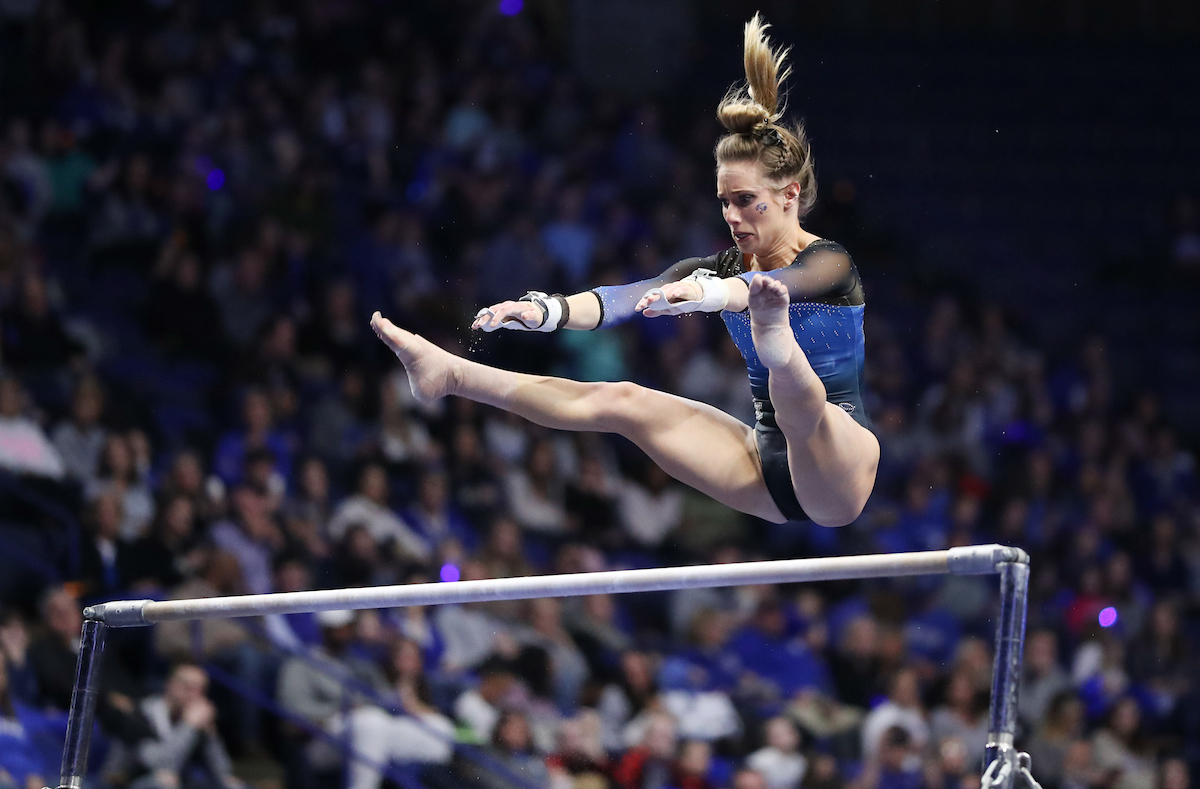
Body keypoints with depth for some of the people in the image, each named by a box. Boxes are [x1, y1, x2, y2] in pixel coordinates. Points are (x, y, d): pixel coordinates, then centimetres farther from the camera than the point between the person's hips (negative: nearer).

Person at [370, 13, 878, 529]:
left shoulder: (829, 264, -9)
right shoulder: (725, 267, 9)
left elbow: (777, 286, -33)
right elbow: (634, 296, -8)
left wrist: (704, 292, -55)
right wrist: (547, 310, -26)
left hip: (835, 467, -6)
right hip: (774, 469, 6)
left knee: (797, 395, -40)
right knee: (623, 402, -5)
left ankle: (777, 344, -75)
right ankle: (447, 375, -6)